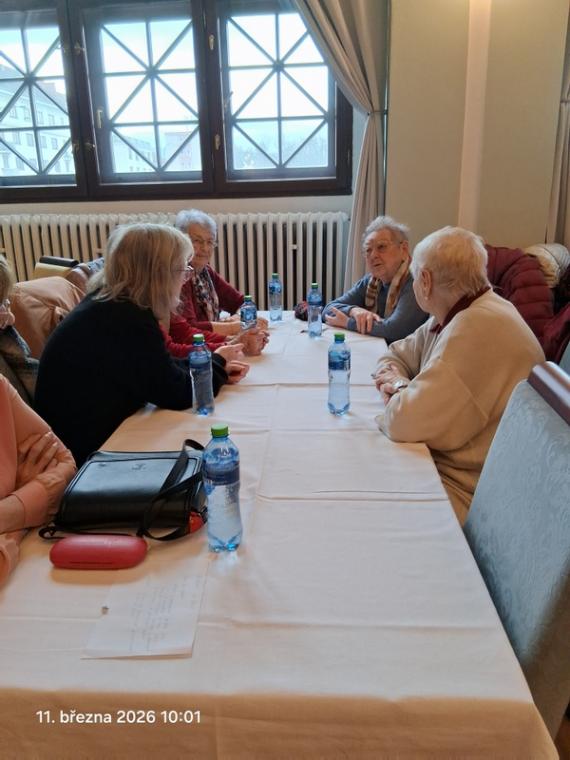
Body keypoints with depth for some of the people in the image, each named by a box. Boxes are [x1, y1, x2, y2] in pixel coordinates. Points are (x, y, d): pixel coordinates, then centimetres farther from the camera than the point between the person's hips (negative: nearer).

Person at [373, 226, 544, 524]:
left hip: (466, 489, -9)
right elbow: (396, 354, 18)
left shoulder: (479, 327, -26)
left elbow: (405, 421, -30)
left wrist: (399, 387, -8)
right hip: (433, 458, 9)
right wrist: (395, 381, -6)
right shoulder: (458, 315, 6)